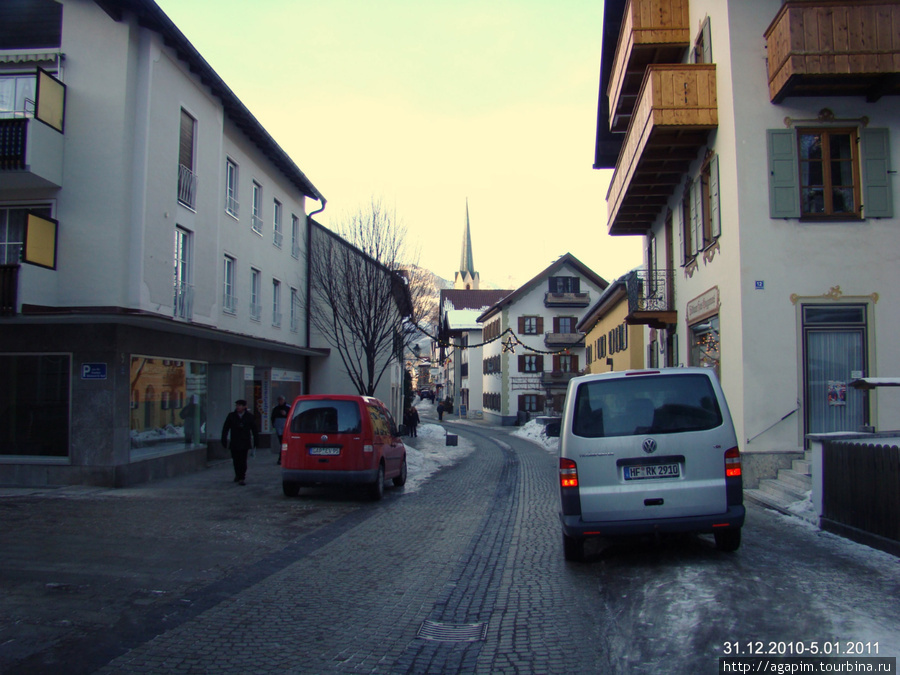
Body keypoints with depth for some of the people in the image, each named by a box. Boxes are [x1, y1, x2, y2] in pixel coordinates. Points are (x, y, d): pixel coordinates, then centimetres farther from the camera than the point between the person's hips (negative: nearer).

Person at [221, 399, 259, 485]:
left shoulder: (249, 416, 2)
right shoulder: (231, 415, 4)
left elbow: (254, 429, 8)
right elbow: (225, 428, 7)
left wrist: (256, 440, 6)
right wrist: (224, 440, 2)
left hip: (245, 443, -2)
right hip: (234, 443, 2)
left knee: (243, 461, -8)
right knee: (236, 460, 9)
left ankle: (242, 478, -5)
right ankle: (238, 475, 31)